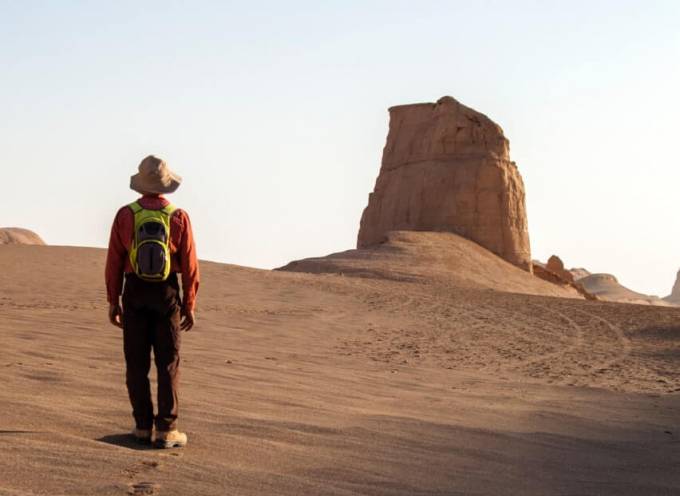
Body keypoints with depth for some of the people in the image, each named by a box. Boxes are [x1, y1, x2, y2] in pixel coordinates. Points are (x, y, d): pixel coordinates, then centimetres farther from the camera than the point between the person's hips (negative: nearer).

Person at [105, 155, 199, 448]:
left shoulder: (125, 215, -4)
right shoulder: (179, 218, -6)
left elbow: (114, 262, -2)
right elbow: (190, 265, -6)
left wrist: (113, 301, 6)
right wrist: (190, 306, 2)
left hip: (134, 295, 1)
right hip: (167, 296, -1)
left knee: (137, 364, 8)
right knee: (168, 365, 3)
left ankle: (143, 427, 10)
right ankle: (165, 431, -1)